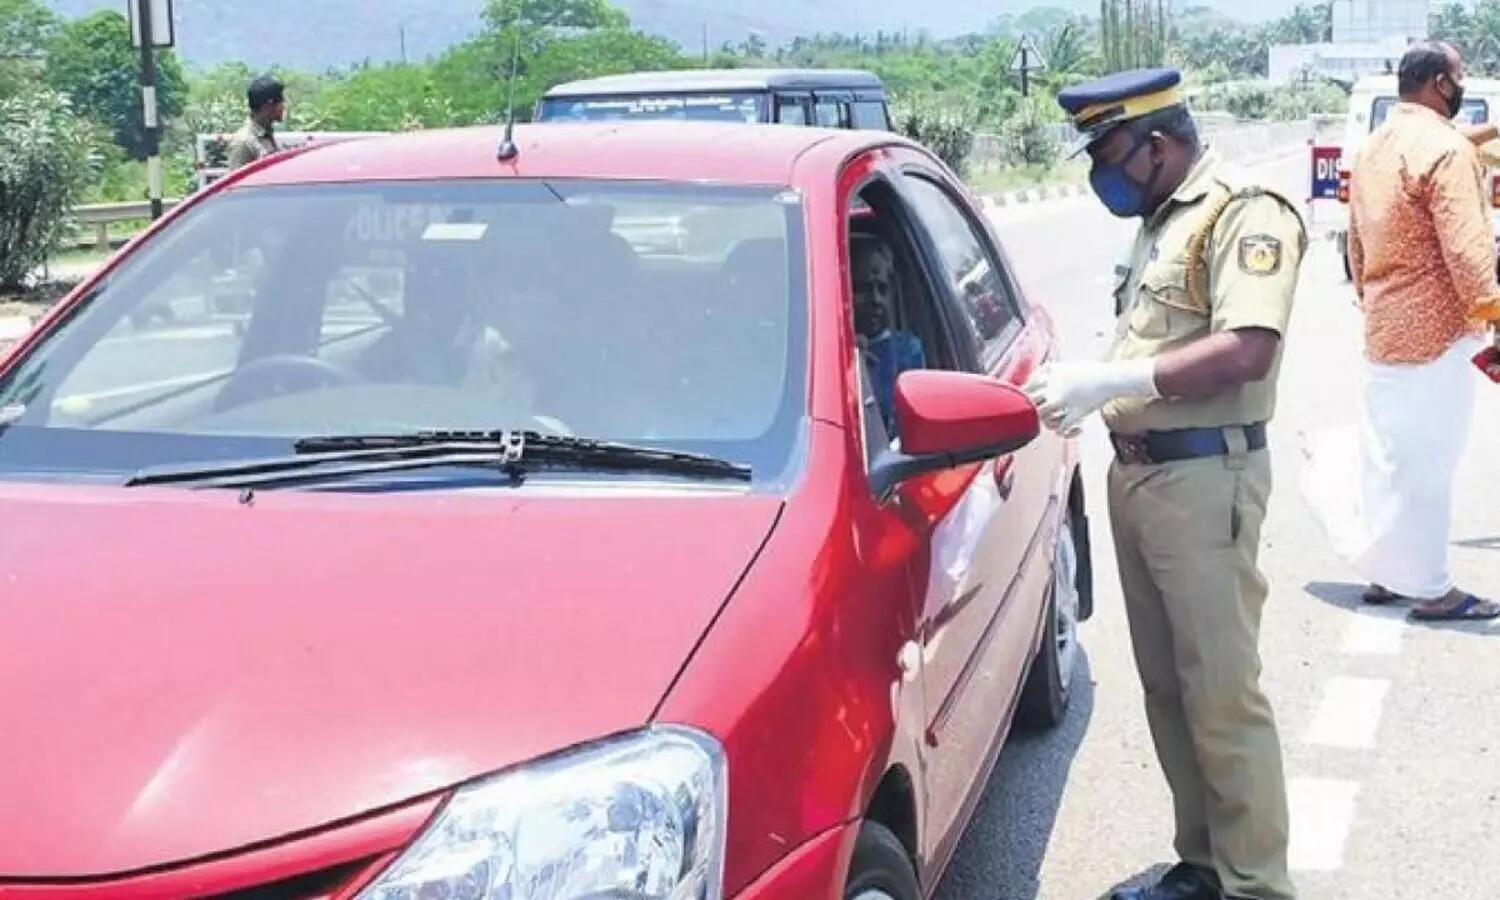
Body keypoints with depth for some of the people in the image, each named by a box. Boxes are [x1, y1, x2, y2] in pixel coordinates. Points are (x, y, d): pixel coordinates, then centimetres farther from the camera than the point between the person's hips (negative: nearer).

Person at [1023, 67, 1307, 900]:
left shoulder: (1245, 213, -11)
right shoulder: (1160, 221, 17)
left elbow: (1245, 352, -23)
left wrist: (1109, 379, -23)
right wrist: (1088, 391, 4)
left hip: (1204, 480, -9)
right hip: (1136, 473, 9)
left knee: (1222, 692, -4)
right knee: (1166, 684, 13)